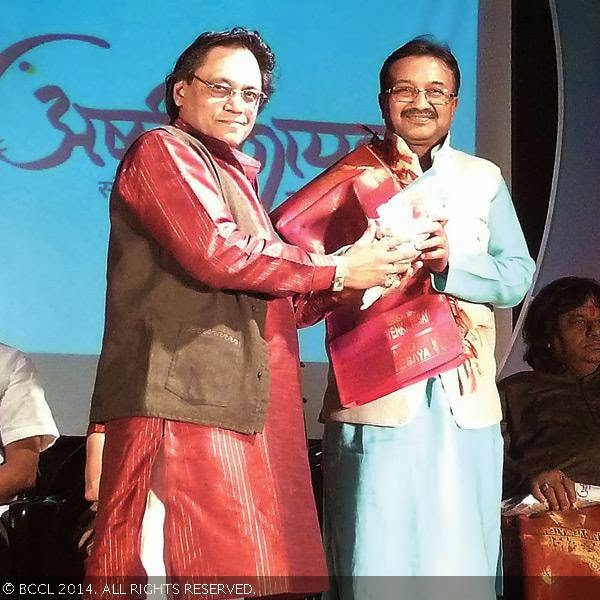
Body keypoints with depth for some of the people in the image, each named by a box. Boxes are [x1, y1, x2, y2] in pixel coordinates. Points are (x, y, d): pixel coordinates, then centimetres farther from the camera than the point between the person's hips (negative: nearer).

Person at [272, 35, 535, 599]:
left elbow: (518, 275, 6)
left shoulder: (483, 179, 14)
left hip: (465, 402, 2)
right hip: (375, 400, -2)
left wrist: (450, 261, -11)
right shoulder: (349, 179, 8)